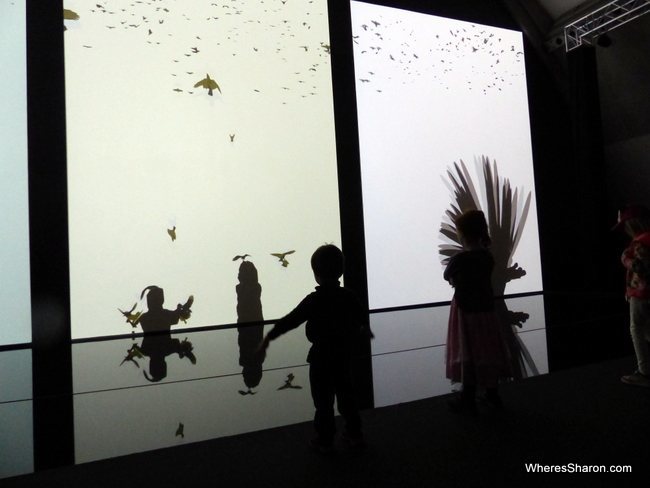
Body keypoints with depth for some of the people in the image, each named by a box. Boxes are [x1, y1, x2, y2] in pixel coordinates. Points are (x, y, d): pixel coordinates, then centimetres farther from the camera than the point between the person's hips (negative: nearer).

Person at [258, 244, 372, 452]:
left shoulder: (313, 301, -19)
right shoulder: (349, 296, -4)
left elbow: (290, 320, -18)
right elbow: (362, 318, 14)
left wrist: (269, 337, -10)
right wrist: (364, 330, 36)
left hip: (321, 359, -5)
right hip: (344, 356, 5)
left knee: (323, 400, 8)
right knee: (346, 395, 19)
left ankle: (325, 440, 19)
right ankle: (355, 434, 29)